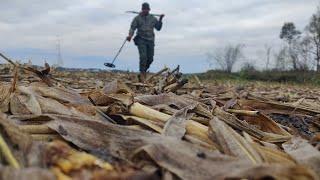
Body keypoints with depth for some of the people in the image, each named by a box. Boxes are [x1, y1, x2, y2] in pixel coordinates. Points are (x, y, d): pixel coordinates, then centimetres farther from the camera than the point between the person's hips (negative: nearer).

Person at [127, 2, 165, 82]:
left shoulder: (153, 18, 15)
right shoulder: (137, 18, 6)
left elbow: (158, 28, 18)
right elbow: (132, 27, -1)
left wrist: (160, 19, 5)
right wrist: (130, 35, -19)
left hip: (150, 40, 4)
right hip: (141, 40, -4)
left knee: (150, 59, 3)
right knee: (143, 57, -16)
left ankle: (143, 72, 23)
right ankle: (142, 75, -12)